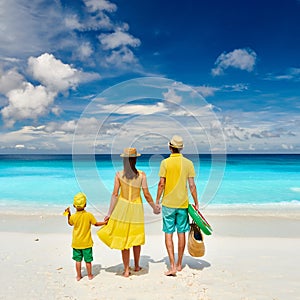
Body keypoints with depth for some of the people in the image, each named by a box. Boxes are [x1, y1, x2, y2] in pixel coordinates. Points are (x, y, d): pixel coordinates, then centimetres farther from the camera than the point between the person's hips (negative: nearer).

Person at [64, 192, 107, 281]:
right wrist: (105, 222, 11)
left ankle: (78, 276, 22)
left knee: (78, 260, 13)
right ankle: (90, 275, 23)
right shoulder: (89, 215, -14)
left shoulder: (73, 217, -12)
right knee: (88, 260, 11)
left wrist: (68, 214, 13)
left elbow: (70, 223, 10)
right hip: (87, 242, -1)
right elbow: (96, 224, -2)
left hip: (76, 243, 1)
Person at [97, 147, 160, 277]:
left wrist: (109, 213, -1)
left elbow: (115, 194, -8)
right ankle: (136, 266, 33)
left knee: (123, 239, 11)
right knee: (136, 238, 17)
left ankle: (126, 270, 19)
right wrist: (154, 207, 10)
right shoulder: (141, 175, -9)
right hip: (136, 208, 0)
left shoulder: (119, 174, -8)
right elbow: (146, 195, -6)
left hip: (122, 207, 0)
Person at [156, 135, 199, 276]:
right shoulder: (188, 163, -2)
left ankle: (172, 265, 1)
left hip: (168, 203, -2)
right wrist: (196, 203, 7)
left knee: (168, 234, 5)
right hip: (183, 203, 3)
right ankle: (179, 264, 26)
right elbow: (192, 185, -2)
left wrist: (157, 201, 2)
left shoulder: (165, 162, -8)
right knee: (181, 233, 13)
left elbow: (161, 184, -9)